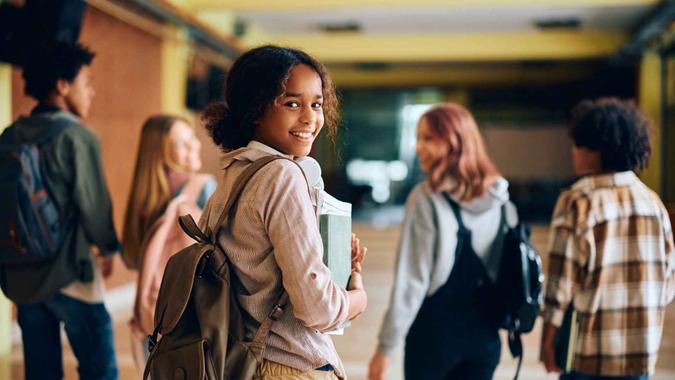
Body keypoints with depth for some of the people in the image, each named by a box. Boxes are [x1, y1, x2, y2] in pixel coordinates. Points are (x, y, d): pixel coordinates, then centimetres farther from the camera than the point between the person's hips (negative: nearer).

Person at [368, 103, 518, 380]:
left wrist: (386, 347, -10)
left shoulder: (427, 199, -15)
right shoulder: (500, 198, 2)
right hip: (486, 335, 5)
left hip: (435, 332, -5)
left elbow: (411, 280, -16)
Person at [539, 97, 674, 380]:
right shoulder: (652, 201, 5)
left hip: (591, 351, -5)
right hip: (642, 350, 5)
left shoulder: (578, 202, -12)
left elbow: (562, 279, -14)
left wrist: (547, 340, -6)